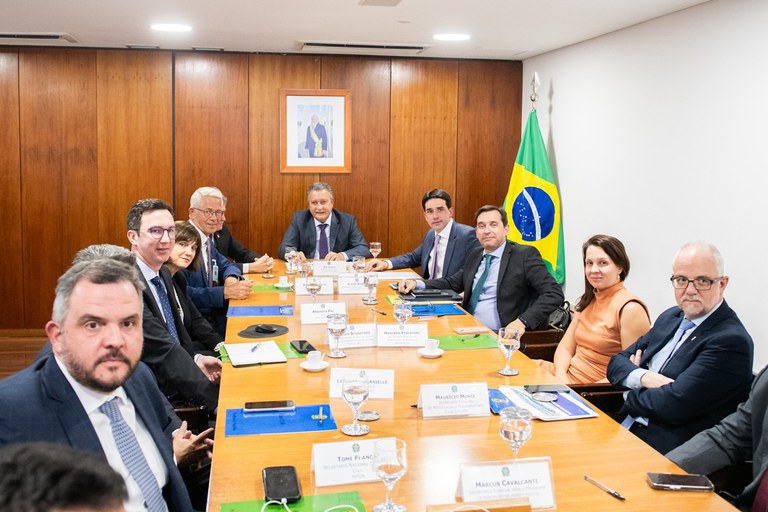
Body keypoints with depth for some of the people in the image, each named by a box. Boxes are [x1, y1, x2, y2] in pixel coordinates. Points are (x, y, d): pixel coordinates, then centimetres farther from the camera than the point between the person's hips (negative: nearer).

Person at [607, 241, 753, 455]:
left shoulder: (731, 341, -13)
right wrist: (643, 377, -10)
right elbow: (616, 363, 12)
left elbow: (674, 405, -20)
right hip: (625, 427, 8)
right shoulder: (671, 317, 14)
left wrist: (631, 395, -2)